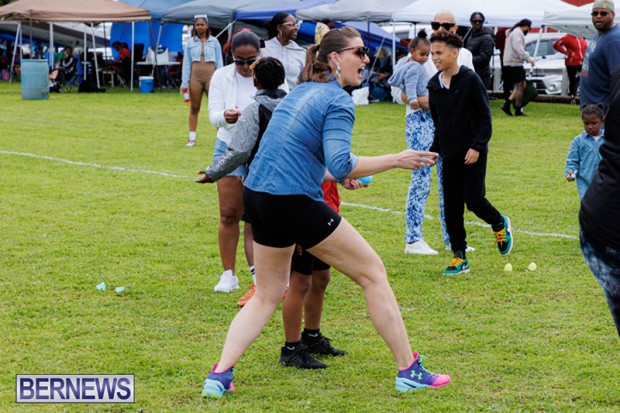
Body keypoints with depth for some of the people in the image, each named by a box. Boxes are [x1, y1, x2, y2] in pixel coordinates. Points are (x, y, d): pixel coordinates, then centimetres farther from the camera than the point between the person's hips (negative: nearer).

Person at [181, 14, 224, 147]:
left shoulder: (214, 41, 4)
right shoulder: (190, 42, 7)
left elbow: (219, 62, 6)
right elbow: (186, 63, 8)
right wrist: (184, 82, 4)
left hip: (211, 76, -1)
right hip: (195, 77, 1)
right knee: (194, 108, 7)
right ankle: (192, 138, 11)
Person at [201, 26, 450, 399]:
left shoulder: (302, 91, 17)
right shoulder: (338, 102, -10)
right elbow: (341, 166, -21)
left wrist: (342, 175, 34)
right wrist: (396, 160, -14)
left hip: (258, 197, 8)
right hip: (295, 203, -8)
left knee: (267, 295, 21)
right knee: (373, 273, 6)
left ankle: (220, 376, 8)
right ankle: (410, 371, 10)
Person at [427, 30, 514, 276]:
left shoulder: (470, 80, -10)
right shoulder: (434, 85, 7)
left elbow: (485, 116, -10)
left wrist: (477, 146, -18)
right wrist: (435, 150, 10)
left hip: (473, 154, -6)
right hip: (449, 155, 6)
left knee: (473, 199, -9)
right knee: (451, 206, 2)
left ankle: (499, 224, 23)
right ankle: (459, 257, 8)